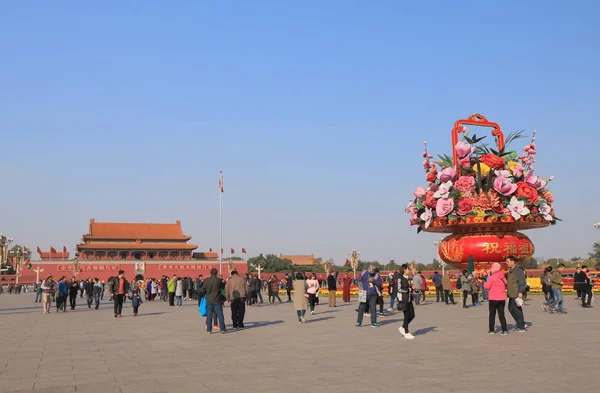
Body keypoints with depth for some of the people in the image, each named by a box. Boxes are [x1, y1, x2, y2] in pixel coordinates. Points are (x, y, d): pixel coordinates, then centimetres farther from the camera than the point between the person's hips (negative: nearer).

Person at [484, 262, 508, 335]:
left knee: (492, 314, 9)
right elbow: (505, 286, 13)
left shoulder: (492, 277, -12)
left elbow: (487, 286, -13)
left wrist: (485, 283, 7)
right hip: (502, 298, 4)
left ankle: (491, 330, 13)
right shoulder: (503, 277, 6)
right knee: (501, 314, 6)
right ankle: (505, 330, -3)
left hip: (493, 298, -4)